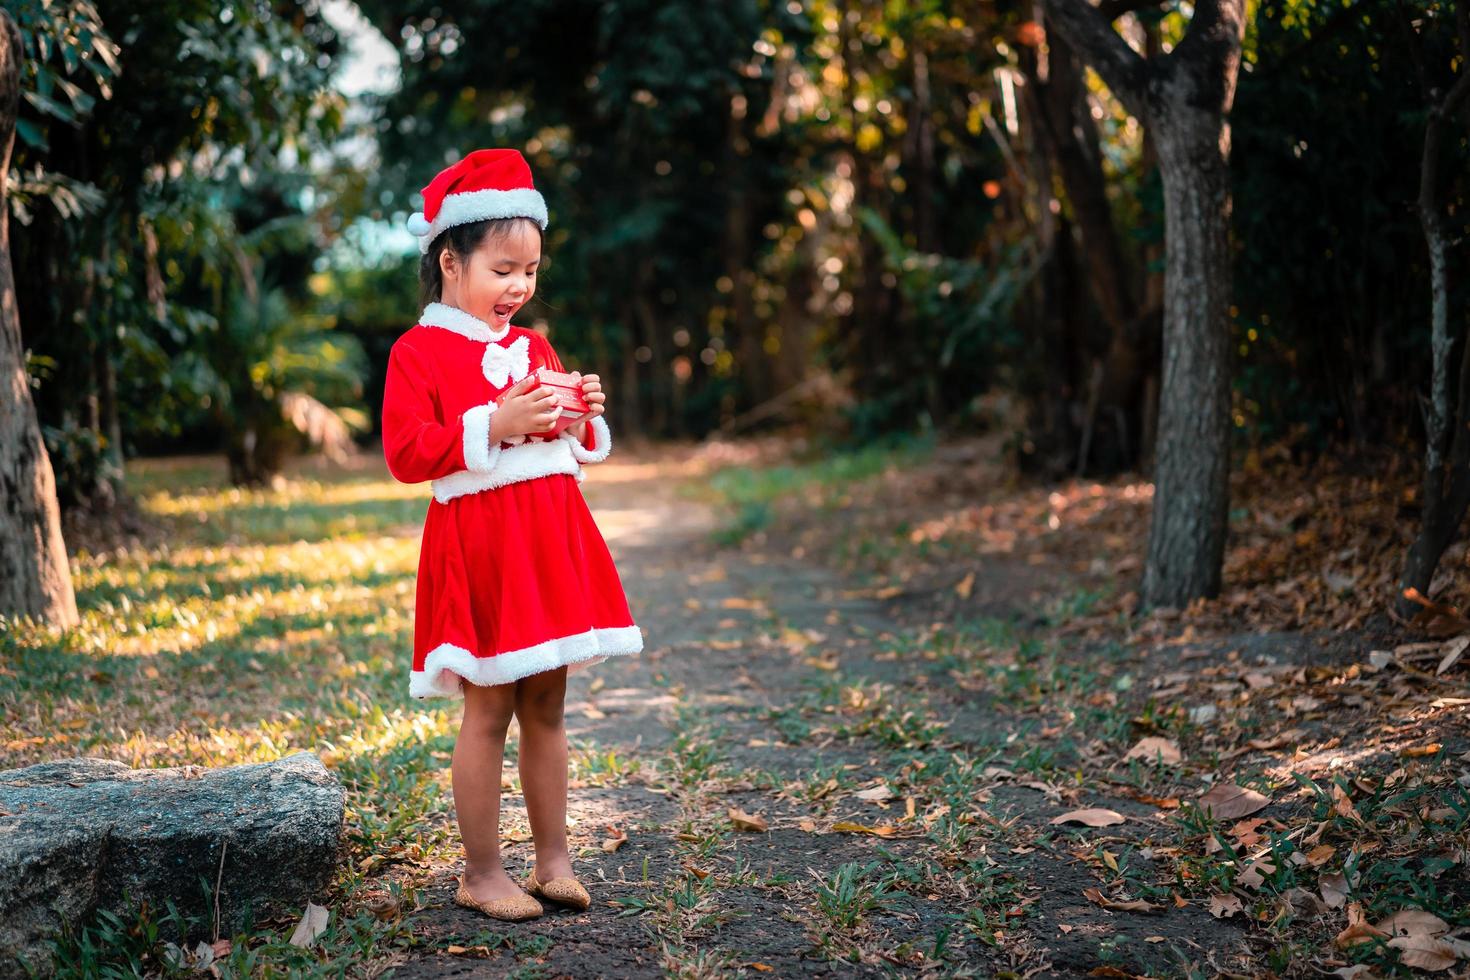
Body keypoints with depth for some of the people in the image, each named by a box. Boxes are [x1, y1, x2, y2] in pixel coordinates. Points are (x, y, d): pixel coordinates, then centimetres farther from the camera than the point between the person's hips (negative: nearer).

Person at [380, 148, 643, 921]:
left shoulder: (534, 347, 16)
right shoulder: (419, 351, -4)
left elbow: (575, 449, 24)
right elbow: (405, 454, -14)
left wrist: (583, 417, 2)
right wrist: (495, 424, -20)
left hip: (552, 539, 6)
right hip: (478, 545, -6)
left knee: (546, 706, 11)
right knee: (488, 711, -1)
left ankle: (553, 860, 20)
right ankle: (481, 874, 11)